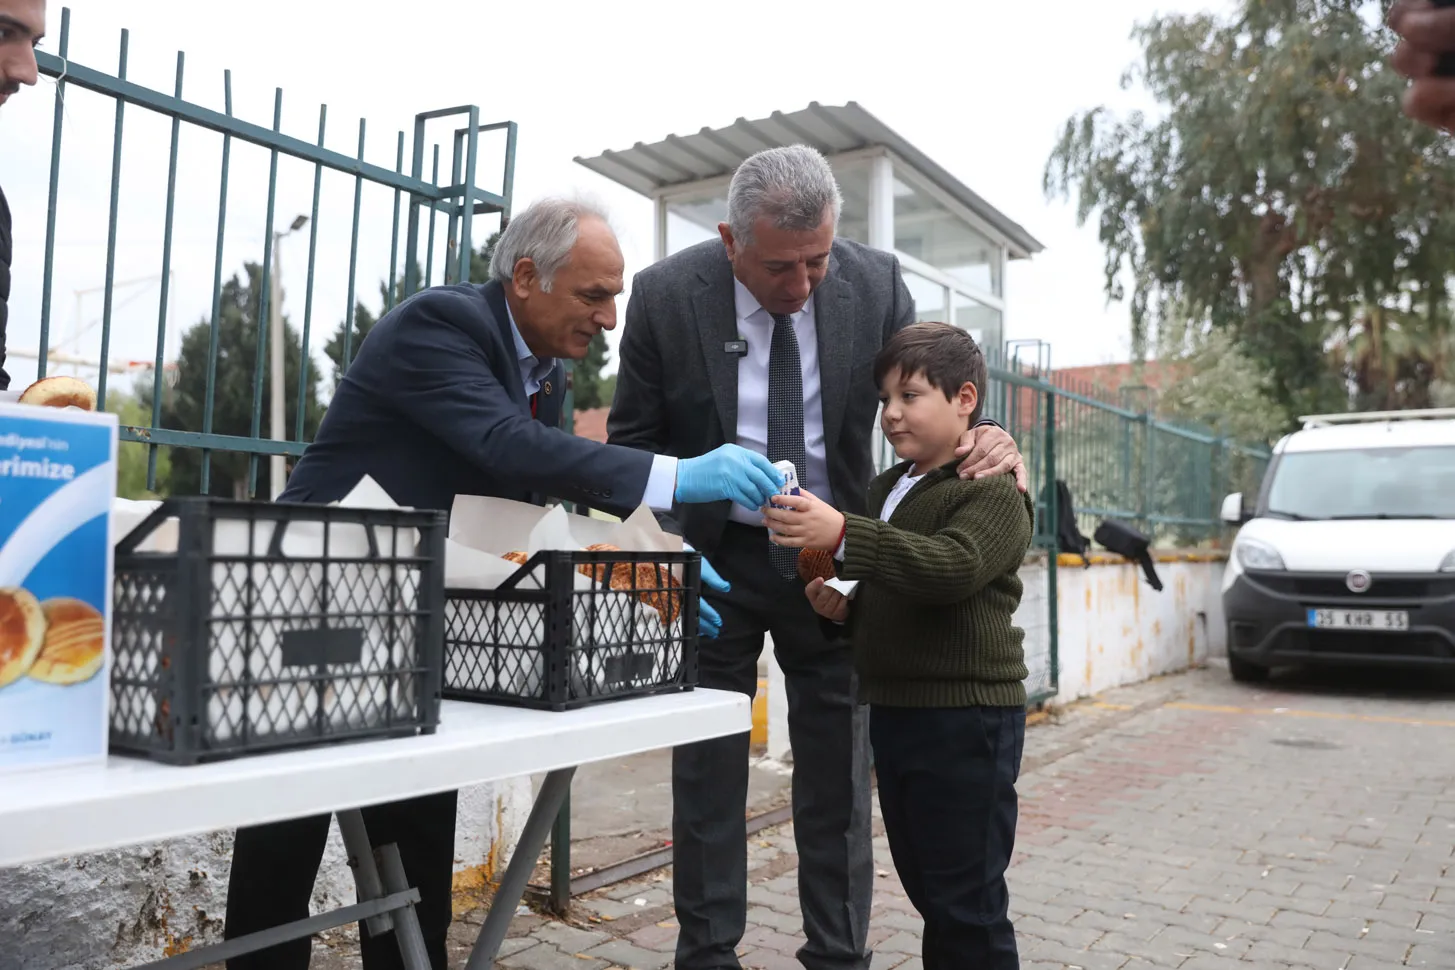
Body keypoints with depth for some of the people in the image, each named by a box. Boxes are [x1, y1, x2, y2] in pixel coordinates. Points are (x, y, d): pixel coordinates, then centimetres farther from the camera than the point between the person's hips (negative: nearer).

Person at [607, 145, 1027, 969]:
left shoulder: (875, 283, -10)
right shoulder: (666, 296, -13)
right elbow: (634, 441, -3)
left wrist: (986, 440, -23)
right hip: (714, 555, -1)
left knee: (839, 770, 8)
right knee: (708, 770, 6)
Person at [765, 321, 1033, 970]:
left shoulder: (992, 491, -10)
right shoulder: (887, 487, 15)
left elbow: (953, 567, -30)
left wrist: (843, 536, -38)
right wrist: (843, 604, 6)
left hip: (966, 716, -8)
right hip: (893, 709, 8)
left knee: (966, 900, 1)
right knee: (927, 889, 19)